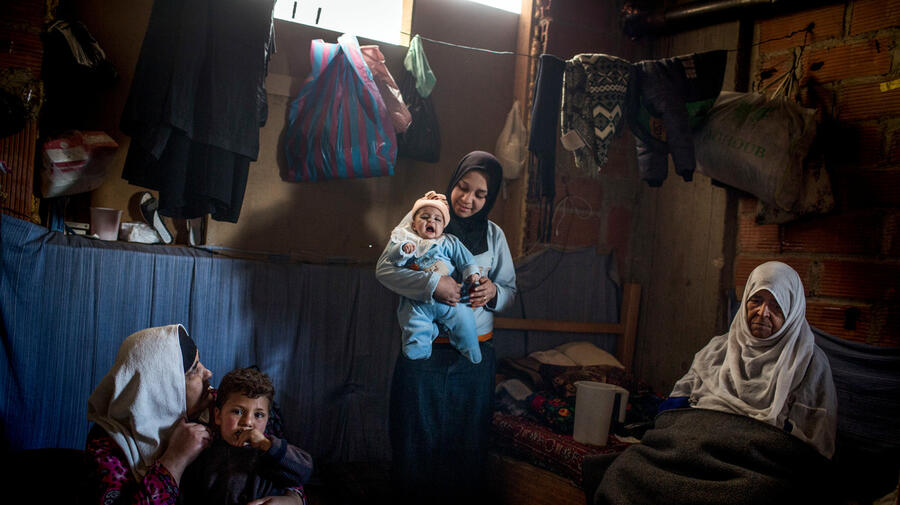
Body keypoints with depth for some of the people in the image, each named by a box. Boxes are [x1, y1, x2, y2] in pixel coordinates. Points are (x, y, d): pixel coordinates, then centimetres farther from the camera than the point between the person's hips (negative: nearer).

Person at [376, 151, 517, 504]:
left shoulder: (494, 235, 9)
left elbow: (510, 290, 15)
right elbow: (384, 268, -11)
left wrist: (493, 292, -9)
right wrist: (432, 283, -25)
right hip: (424, 348, -2)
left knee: (467, 440, 10)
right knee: (418, 435, 6)